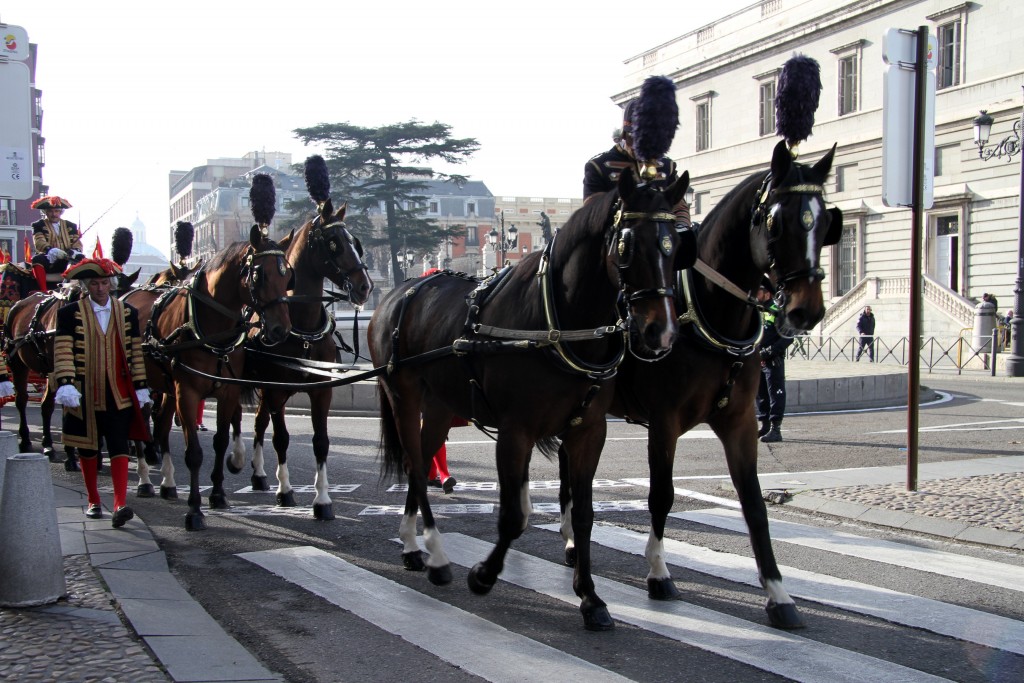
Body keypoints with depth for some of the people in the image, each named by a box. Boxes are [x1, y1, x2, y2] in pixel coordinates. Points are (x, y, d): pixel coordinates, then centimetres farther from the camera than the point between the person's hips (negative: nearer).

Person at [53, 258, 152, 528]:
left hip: (119, 394, 0)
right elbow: (63, 352, -7)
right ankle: (94, 502, 24)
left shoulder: (128, 313, 7)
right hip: (84, 394, 0)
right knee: (87, 448, 10)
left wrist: (140, 387, 7)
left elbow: (136, 352, 9)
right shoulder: (69, 313, 0)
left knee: (119, 447, -7)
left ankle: (121, 504, -13)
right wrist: (65, 384, -18)